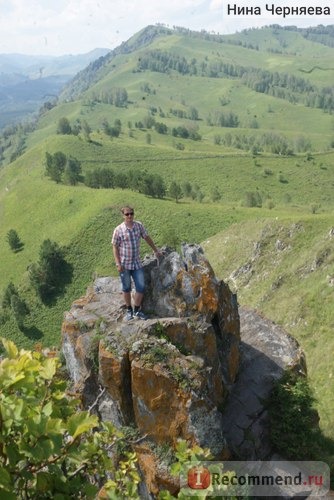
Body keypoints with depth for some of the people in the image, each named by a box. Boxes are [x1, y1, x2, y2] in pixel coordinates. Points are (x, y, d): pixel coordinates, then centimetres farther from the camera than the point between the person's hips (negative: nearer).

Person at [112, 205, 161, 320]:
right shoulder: (118, 230, -10)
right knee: (126, 288, 8)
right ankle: (129, 310, 25)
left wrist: (156, 250, 18)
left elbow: (147, 237, 12)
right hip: (124, 264, -3)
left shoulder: (139, 225, -1)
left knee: (141, 287, 1)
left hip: (137, 263, 3)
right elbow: (115, 247, -7)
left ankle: (137, 310, 18)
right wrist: (118, 264, -13)